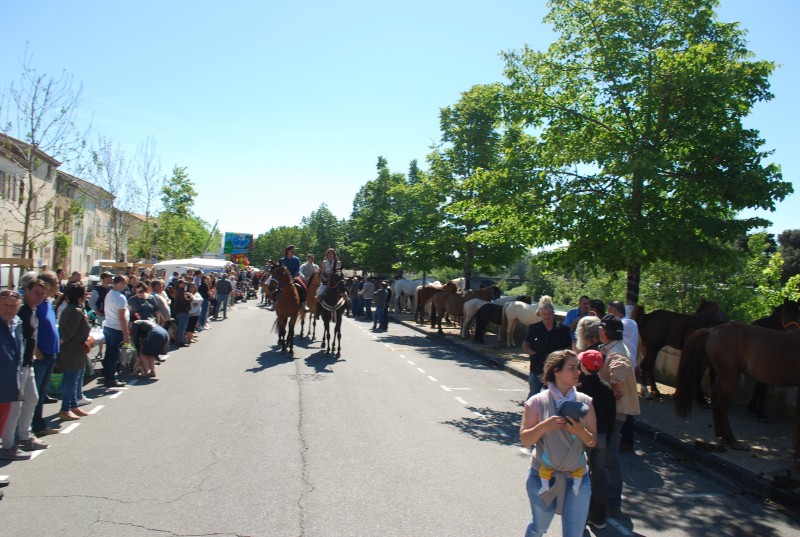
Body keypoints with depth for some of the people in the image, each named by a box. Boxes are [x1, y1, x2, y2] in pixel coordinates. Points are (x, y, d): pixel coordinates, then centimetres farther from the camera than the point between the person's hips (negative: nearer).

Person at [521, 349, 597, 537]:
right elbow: (525, 440, -10)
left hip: (577, 479, 2)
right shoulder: (537, 402, -10)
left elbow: (592, 443, 1)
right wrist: (544, 426, -26)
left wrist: (581, 432, -20)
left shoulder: (585, 402, -2)